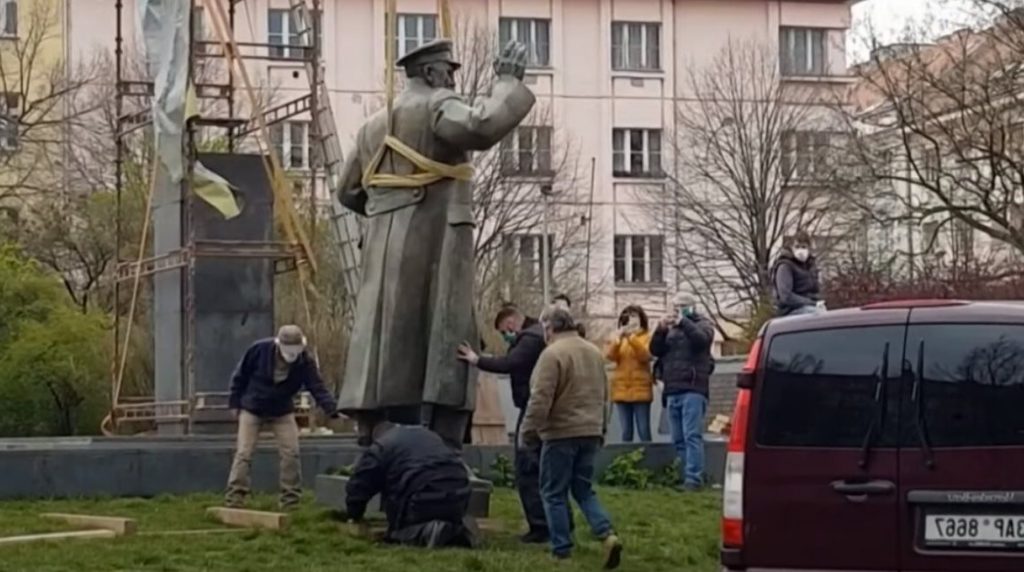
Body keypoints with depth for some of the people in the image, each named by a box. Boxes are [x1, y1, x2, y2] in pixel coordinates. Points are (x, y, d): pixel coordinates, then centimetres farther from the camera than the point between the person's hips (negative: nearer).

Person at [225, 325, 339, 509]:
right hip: (252, 409, -2)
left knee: (291, 453, -6)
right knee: (243, 453, -8)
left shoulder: (305, 362, -20)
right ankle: (234, 497, -6)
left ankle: (291, 499, 2)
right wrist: (235, 403, -6)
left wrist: (333, 410, -38)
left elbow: (317, 387, -24)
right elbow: (240, 376, -10)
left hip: (282, 412, 2)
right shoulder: (259, 350, -24)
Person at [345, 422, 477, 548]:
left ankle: (427, 531, -20)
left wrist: (355, 516, 30)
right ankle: (457, 529, -1)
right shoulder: (429, 435, 30)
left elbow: (357, 487, 12)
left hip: (423, 502, -6)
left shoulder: (378, 449, 12)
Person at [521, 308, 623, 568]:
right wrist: (600, 429, 28)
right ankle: (608, 535, -5)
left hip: (561, 433, -7)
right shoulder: (594, 352, 12)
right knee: (584, 489, 13)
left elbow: (541, 399, -18)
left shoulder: (553, 354, -14)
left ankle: (562, 549, 4)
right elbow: (603, 395, 20)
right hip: (590, 432, 7)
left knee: (554, 493, 4)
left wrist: (529, 430, -9)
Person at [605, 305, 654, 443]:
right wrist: (618, 339, -16)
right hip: (621, 389, 3)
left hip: (640, 389, -3)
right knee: (626, 431, 3)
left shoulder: (646, 337, 3)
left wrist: (631, 338, -21)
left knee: (644, 430, -4)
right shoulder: (617, 337, 12)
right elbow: (610, 356, -2)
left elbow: (645, 356, -13)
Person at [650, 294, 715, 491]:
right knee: (678, 439, 5)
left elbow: (702, 339, -13)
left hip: (693, 389, -6)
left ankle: (694, 478, -18)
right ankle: (685, 476, 8)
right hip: (672, 391, 6)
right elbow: (655, 350, 10)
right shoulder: (670, 330, 22)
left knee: (692, 436, -14)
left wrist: (683, 322, -19)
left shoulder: (702, 324, 8)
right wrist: (661, 330, -6)